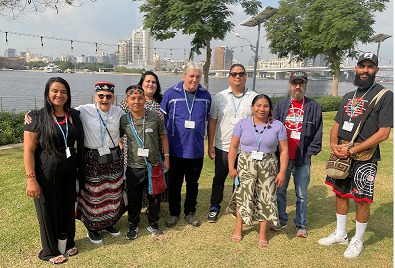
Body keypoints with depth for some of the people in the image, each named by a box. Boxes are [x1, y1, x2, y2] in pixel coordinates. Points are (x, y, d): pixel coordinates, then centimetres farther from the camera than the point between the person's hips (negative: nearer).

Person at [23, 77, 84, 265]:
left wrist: (80, 168, 9)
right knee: (49, 211, 10)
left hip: (69, 171, 4)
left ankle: (68, 243, 39)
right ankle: (51, 251, 32)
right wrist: (31, 179, -16)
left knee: (68, 207, 16)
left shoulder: (73, 115, 4)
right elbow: (28, 150, -11)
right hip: (47, 173, -4)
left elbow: (79, 143, 13)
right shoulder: (37, 118, -9)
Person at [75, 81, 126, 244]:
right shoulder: (84, 111, -9)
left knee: (113, 193, 14)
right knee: (93, 194, 6)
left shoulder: (118, 113, 1)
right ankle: (92, 229, 29)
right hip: (92, 159, -3)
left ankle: (108, 223, 37)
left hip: (113, 158, 4)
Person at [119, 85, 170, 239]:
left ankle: (153, 224, 34)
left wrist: (166, 157, 4)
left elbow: (163, 137, 5)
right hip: (134, 167, 0)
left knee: (155, 196, 12)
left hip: (154, 165, 0)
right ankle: (133, 225, 35)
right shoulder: (124, 120, -3)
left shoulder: (154, 117, -5)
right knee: (134, 198, 13)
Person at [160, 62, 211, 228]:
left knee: (193, 183, 14)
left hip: (196, 150, 2)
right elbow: (163, 119, 5)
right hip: (176, 149, -2)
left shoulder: (205, 96, 3)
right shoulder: (171, 94, -4)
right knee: (175, 183, 10)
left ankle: (190, 212, 32)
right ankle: (174, 213, 29)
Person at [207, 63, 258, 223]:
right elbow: (212, 122, 5)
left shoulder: (254, 98, 2)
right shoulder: (219, 97, 4)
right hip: (222, 148, 1)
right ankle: (215, 207, 31)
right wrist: (210, 145, 0)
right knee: (219, 178, 12)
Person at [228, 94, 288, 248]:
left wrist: (282, 172, -5)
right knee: (243, 196, 6)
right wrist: (231, 168, -3)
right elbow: (233, 147, 1)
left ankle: (262, 233, 23)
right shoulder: (242, 124, 1)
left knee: (265, 199, 5)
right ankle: (239, 227, 30)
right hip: (245, 166, 0)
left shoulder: (278, 126, 1)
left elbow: (284, 150, 1)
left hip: (268, 168, 0)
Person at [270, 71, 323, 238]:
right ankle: (281, 220, 29)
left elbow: (318, 134, 3)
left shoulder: (314, 107, 3)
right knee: (280, 191, 11)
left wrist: (309, 154, -4)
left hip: (302, 160, -1)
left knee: (302, 194, 6)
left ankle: (301, 225, 22)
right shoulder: (280, 106, 7)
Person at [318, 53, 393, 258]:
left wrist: (352, 150, -17)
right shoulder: (348, 96, 13)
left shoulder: (385, 95, -7)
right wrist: (334, 144, -4)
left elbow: (383, 133, -14)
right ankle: (340, 234, 32)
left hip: (364, 158, -6)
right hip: (342, 156, 6)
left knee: (361, 200, 3)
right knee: (341, 195, 15)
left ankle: (357, 241, 24)